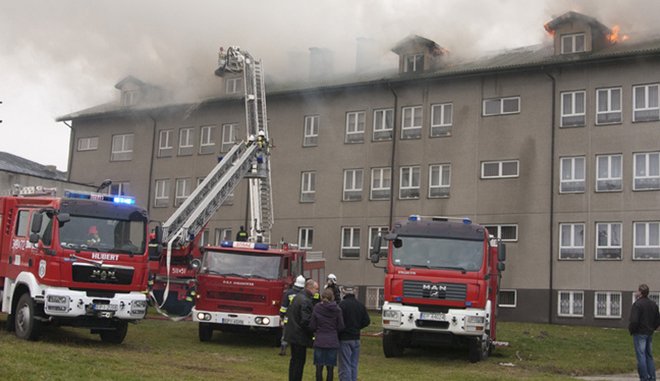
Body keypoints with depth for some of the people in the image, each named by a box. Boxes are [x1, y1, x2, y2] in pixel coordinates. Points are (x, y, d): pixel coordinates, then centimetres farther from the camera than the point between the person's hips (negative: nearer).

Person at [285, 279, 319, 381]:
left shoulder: (297, 297, 11)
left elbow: (288, 312, 20)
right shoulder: (305, 301, -20)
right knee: (300, 361, -3)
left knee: (294, 360, 17)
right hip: (300, 336, -10)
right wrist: (313, 331, -11)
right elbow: (306, 320, -24)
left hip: (292, 333, 10)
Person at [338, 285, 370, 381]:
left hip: (345, 339, -6)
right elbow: (367, 321, 7)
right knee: (354, 366, 15)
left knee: (345, 366, -3)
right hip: (356, 339, 6)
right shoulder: (360, 305, 5)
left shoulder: (342, 304, -15)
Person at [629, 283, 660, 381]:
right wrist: (651, 328, 17)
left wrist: (631, 330, -7)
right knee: (649, 356, 15)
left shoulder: (637, 304, -16)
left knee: (641, 356, -4)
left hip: (639, 333, -8)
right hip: (650, 334, 8)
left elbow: (634, 321, -22)